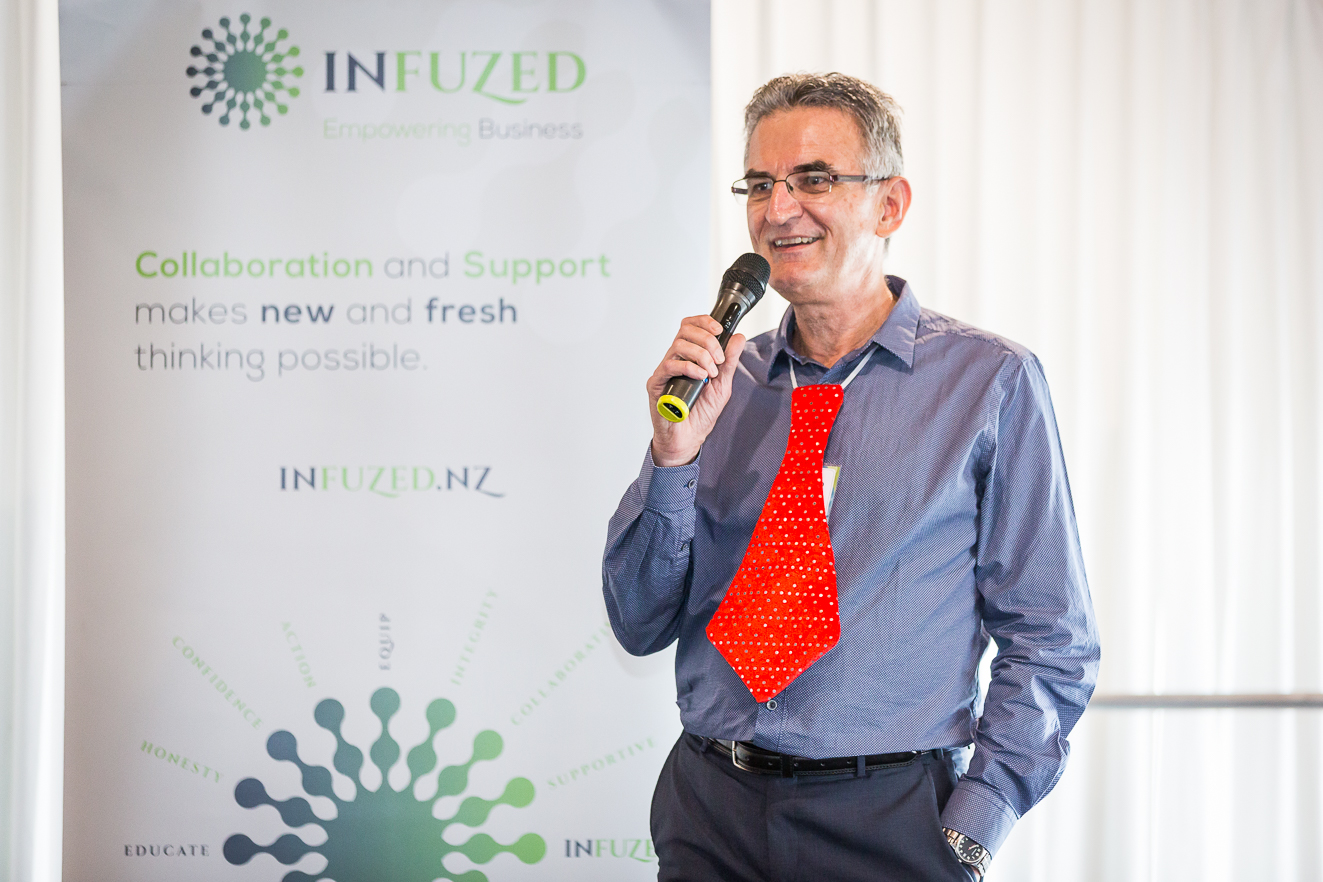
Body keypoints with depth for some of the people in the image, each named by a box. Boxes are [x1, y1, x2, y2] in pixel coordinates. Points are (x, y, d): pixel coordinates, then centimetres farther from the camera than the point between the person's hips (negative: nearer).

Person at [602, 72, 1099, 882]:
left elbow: (1050, 645, -4)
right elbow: (640, 625, 6)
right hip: (710, 814, 3)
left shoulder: (992, 383, -4)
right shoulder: (723, 381, 5)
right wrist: (674, 457, -9)